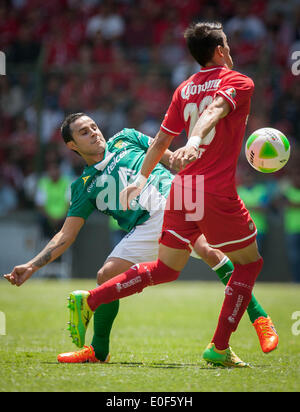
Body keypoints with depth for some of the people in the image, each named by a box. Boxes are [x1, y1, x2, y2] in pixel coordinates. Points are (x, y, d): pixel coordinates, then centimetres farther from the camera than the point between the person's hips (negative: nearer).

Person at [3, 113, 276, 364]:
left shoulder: (126, 139, 18)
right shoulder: (84, 186, 16)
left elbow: (172, 159, 20)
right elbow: (66, 236, 13)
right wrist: (31, 267, 3)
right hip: (146, 228, 2)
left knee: (208, 250, -29)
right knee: (106, 276, -7)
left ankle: (258, 316, -26)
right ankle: (99, 351, 15)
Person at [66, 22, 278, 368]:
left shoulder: (185, 89, 17)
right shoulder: (239, 82, -2)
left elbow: (162, 138, 19)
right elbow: (215, 109, -23)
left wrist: (141, 179, 26)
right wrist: (195, 141, -39)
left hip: (182, 187, 7)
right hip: (217, 191, -6)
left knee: (165, 269, 16)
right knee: (248, 262, 11)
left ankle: (88, 300, 2)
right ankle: (219, 348, 7)